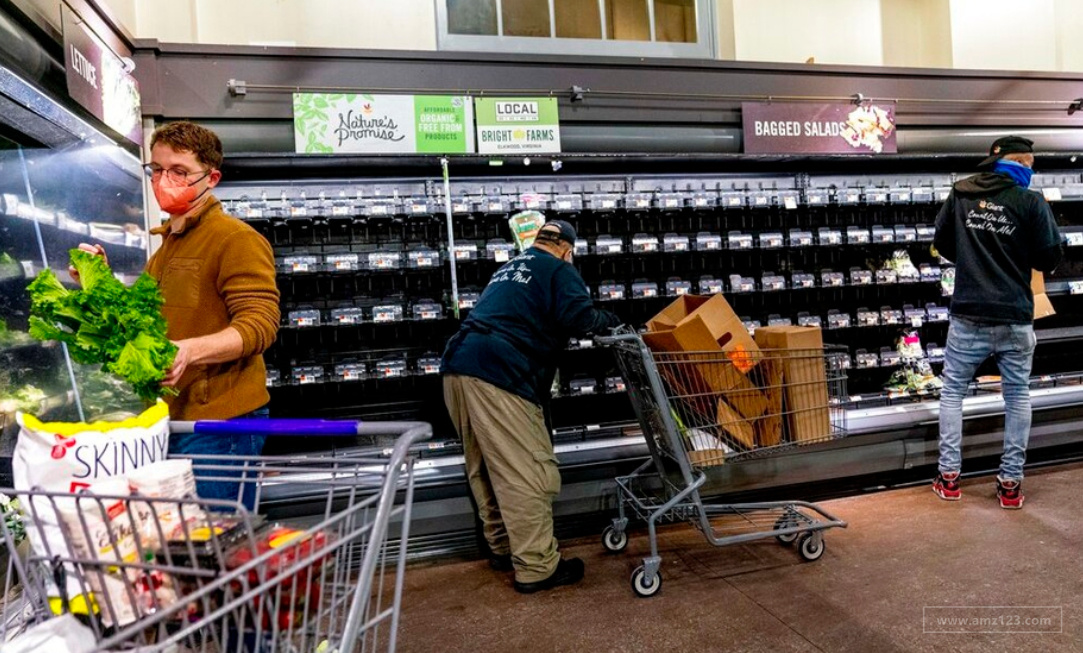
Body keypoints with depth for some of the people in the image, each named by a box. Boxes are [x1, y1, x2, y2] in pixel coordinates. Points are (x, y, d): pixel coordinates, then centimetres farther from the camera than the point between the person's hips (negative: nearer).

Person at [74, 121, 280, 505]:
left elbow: (259, 324, -18)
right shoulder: (167, 245, 22)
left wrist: (189, 351, -32)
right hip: (171, 418, 9)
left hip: (219, 421, -9)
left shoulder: (237, 239, -8)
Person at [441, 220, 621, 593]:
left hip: (457, 369, 9)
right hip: (498, 375, -9)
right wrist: (609, 321, 9)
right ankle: (537, 568, 6)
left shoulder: (509, 268, 29)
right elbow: (577, 317, -10)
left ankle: (502, 548, 33)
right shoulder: (558, 270, 6)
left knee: (486, 468, 19)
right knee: (529, 474, -2)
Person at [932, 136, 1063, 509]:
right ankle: (1010, 483, 17)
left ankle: (949, 477, 12)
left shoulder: (960, 194, 3)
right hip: (1015, 317, -1)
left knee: (952, 390, 12)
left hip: (968, 315, 1)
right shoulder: (1031, 202, -6)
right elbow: (1050, 258, -4)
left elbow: (941, 243, 13)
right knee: (1018, 396, 13)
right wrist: (1019, 259, 16)